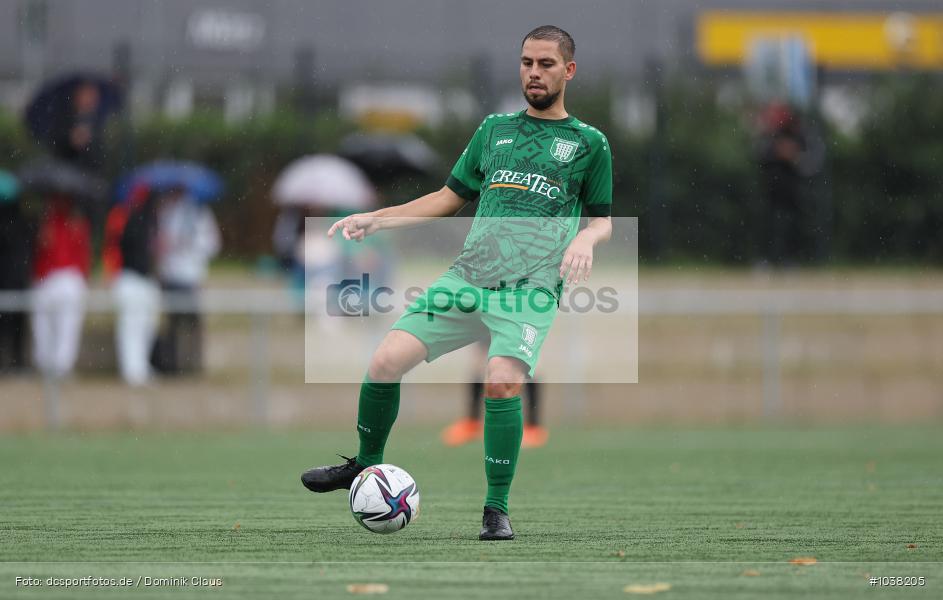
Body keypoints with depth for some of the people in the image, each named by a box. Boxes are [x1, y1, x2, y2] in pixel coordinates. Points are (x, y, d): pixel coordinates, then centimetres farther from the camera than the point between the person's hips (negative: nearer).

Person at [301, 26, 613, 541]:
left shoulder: (588, 143, 10)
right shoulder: (495, 129, 19)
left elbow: (602, 220, 14)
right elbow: (450, 198, 24)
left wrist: (584, 240, -10)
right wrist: (375, 219, 16)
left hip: (531, 286, -4)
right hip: (466, 277, 4)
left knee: (502, 381, -27)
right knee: (386, 361, -10)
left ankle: (497, 509, -11)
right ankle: (367, 465, 15)